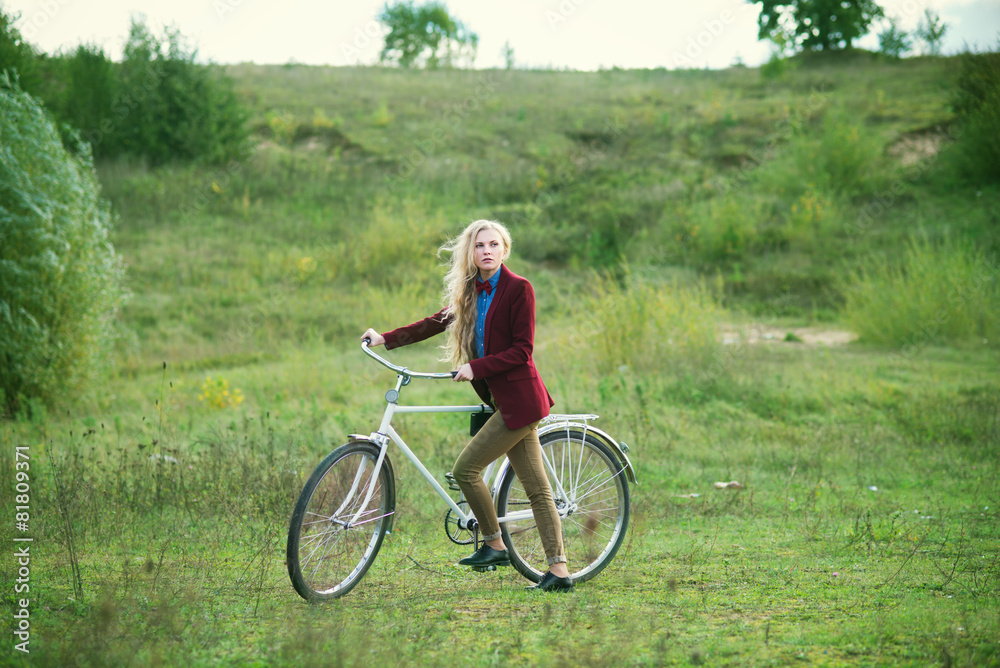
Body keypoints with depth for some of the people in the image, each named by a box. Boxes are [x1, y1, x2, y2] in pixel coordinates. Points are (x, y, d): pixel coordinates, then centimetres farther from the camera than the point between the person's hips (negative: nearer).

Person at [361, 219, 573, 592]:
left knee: (465, 469, -7)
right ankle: (559, 571, 6)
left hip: (518, 399, -8)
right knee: (536, 487, 6)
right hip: (502, 399, 8)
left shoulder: (518, 288, -10)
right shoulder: (471, 292, 14)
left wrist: (476, 368, -16)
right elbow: (435, 323, 16)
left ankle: (494, 545, 9)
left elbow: (521, 351, -14)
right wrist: (386, 339, 12)